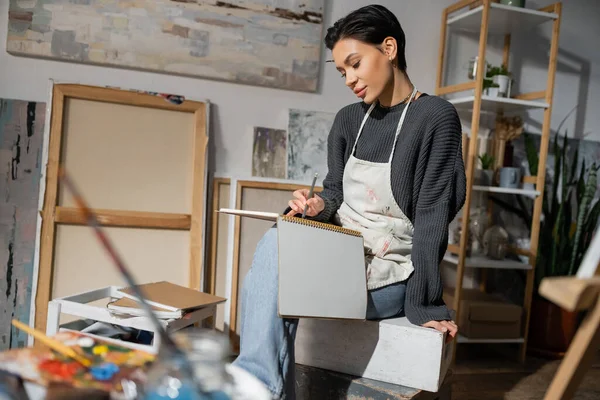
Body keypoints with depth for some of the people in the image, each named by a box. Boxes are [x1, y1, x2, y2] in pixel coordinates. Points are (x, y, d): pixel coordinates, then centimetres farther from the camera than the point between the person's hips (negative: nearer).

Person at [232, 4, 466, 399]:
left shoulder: (436, 117, -8)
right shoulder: (348, 119, 12)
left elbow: (432, 215, -13)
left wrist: (424, 304, -15)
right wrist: (317, 205, -10)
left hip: (391, 275, -5)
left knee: (277, 292, -25)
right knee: (274, 243, -27)